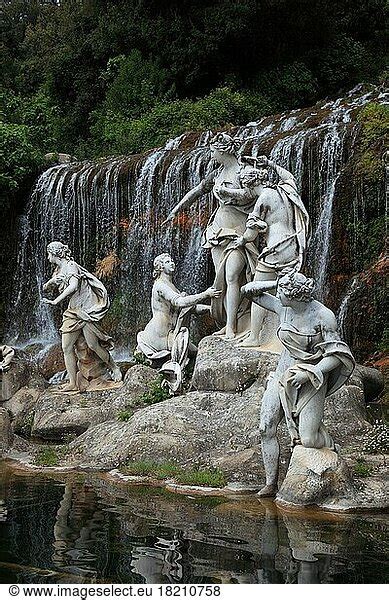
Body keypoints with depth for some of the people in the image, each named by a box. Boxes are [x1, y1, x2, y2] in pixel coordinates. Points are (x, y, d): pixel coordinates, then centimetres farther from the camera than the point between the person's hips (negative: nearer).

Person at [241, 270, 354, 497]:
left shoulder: (323, 316, -17)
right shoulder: (282, 307, -3)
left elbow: (337, 355, -14)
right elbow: (248, 290, 6)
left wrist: (308, 373, -22)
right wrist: (275, 283, -7)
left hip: (312, 381, -5)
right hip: (283, 376, 5)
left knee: (308, 440, -12)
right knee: (267, 429, -5)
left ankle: (332, 450, 23)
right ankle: (271, 484, 7)